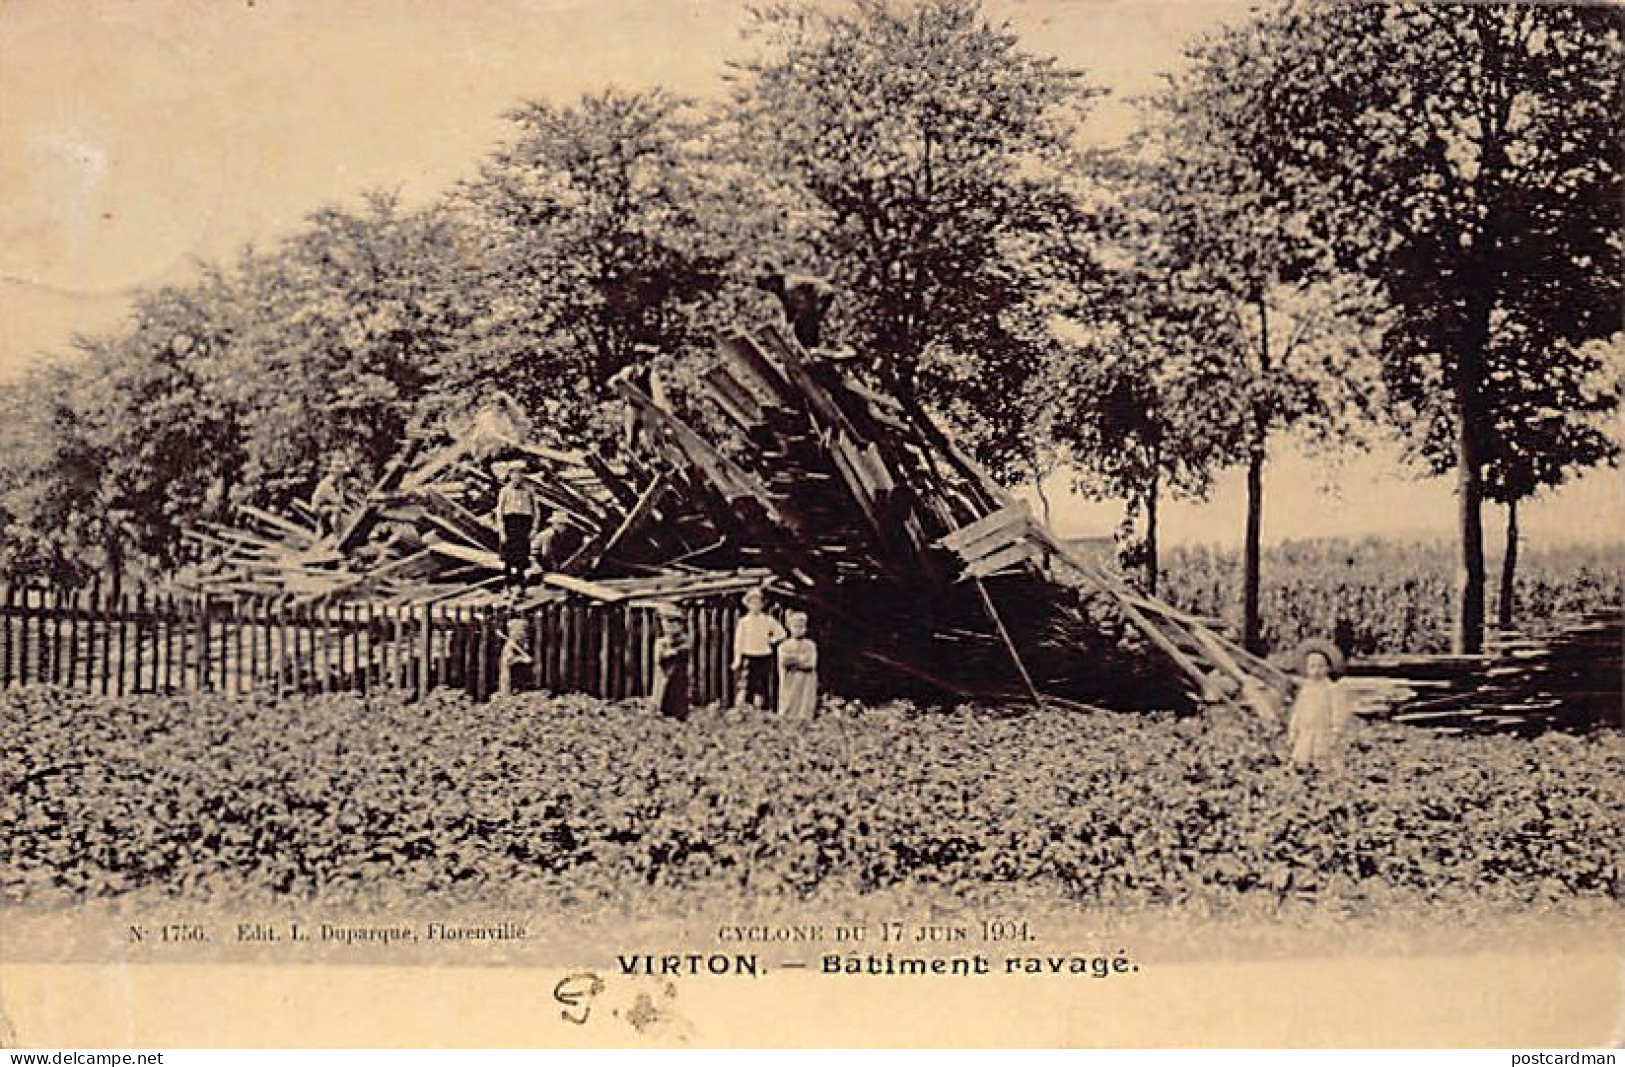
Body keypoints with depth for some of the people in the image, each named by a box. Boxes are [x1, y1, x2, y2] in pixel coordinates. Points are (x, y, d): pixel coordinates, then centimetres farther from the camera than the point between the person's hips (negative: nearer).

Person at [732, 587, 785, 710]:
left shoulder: (768, 620, 5)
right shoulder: (743, 621, 0)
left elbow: (781, 634, 14)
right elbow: (738, 642, 0)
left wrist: (770, 640, 1)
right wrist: (737, 660, -5)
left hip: (764, 658, 2)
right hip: (748, 657, -2)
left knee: (761, 690, 5)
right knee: (745, 689, -10)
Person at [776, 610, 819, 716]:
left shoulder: (810, 645, 5)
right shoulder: (784, 646, 4)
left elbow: (812, 664, -1)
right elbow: (781, 667, 2)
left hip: (806, 683, 0)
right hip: (790, 682, 0)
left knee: (805, 710, -2)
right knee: (788, 710, -4)